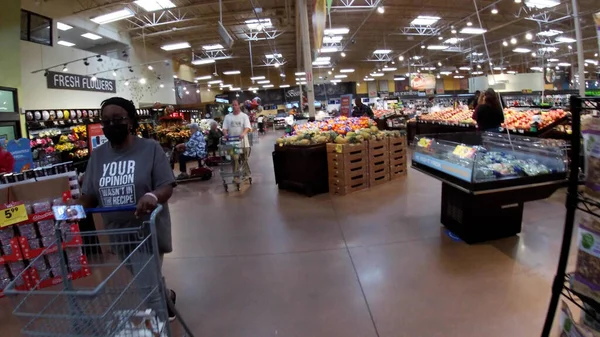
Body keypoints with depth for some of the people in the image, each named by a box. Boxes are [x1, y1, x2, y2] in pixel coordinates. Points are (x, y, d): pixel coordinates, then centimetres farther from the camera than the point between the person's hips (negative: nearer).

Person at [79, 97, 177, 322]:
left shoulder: (150, 148, -11)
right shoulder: (98, 155, 3)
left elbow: (167, 186, -16)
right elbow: (89, 194, 6)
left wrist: (153, 196, -37)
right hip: (117, 233, 6)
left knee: (146, 290, -4)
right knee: (148, 280, 26)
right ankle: (167, 297, 55)